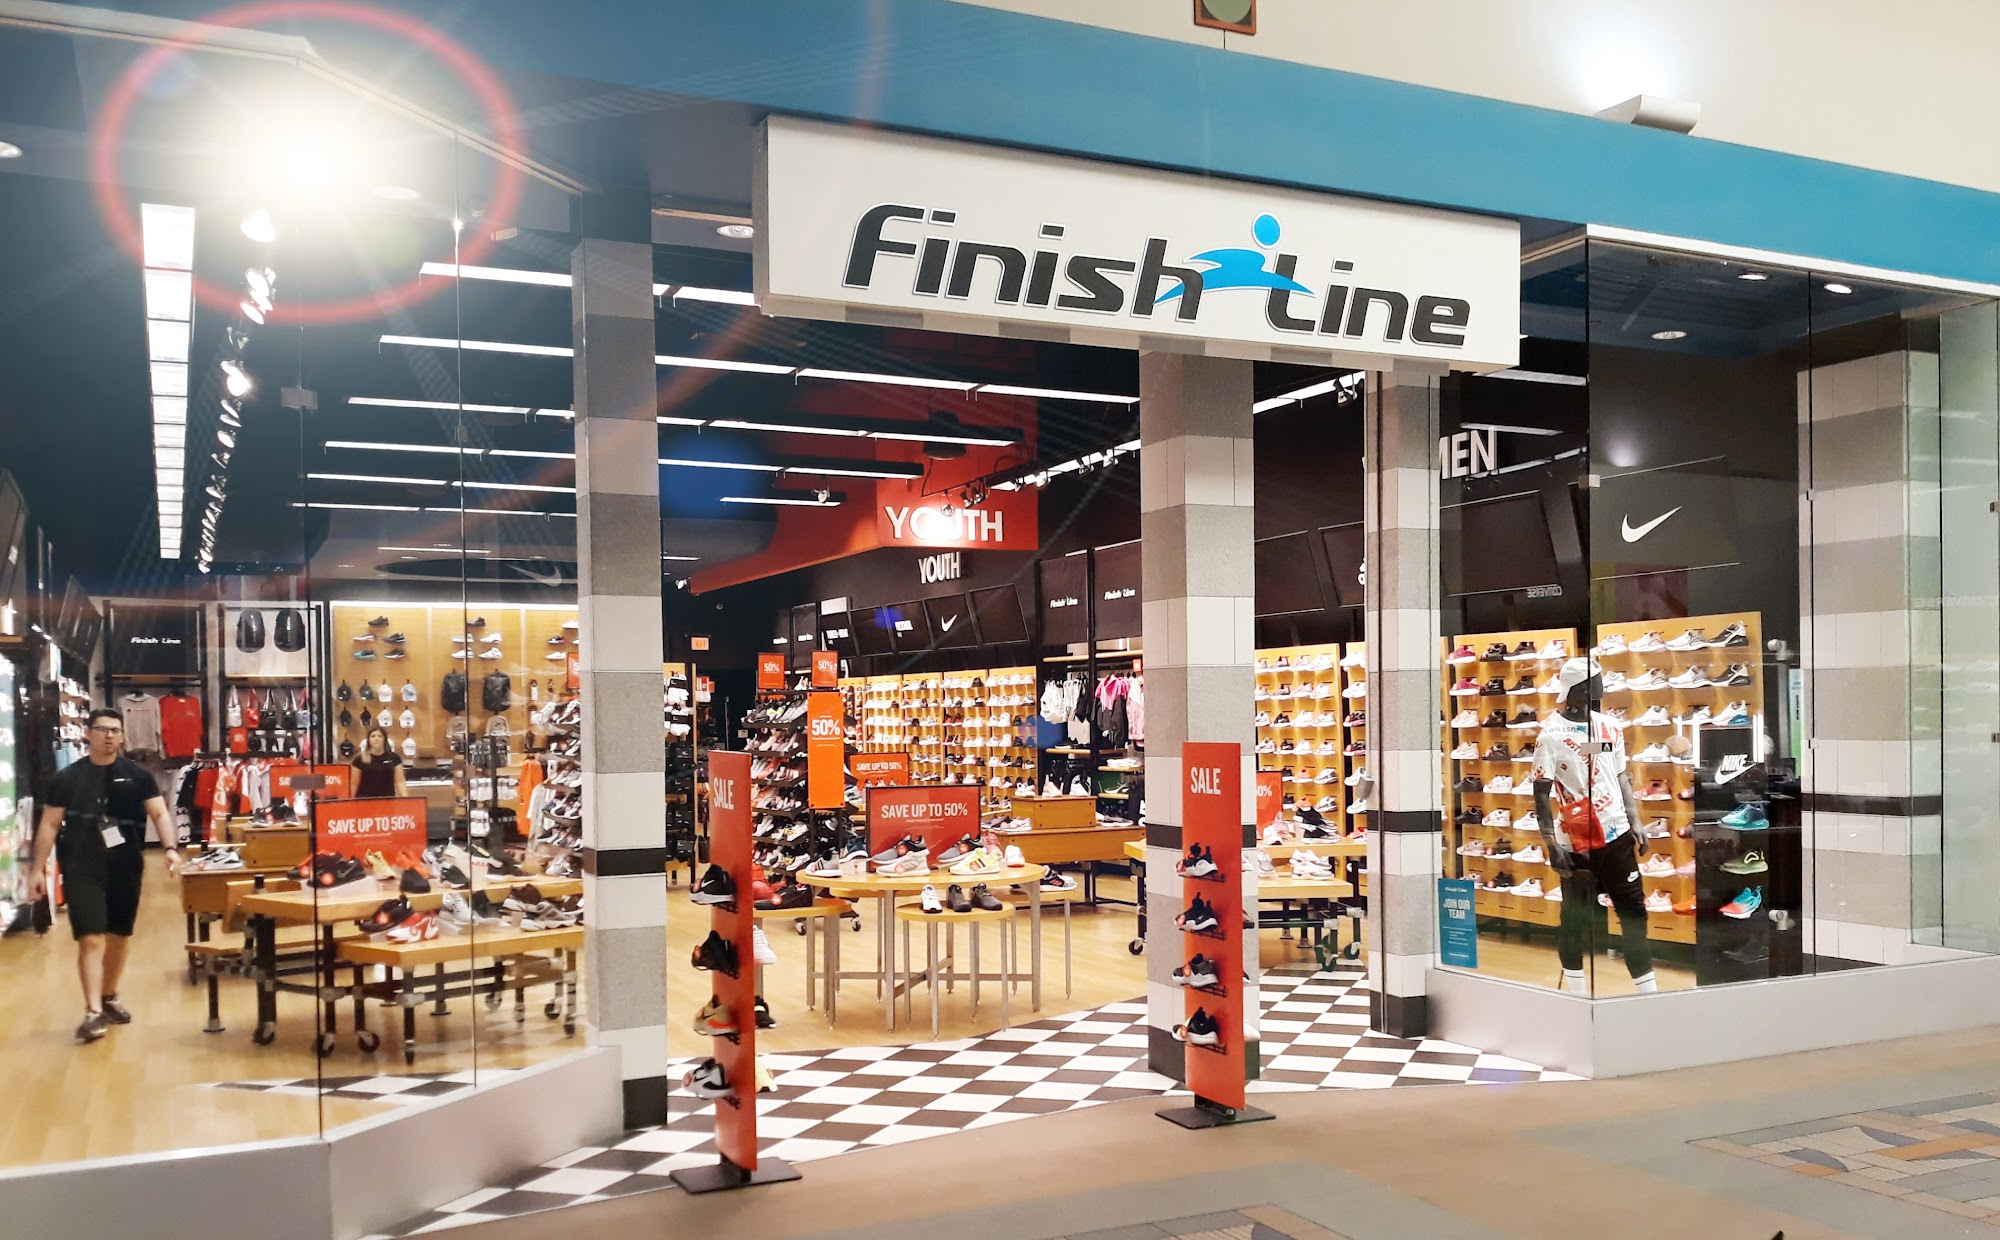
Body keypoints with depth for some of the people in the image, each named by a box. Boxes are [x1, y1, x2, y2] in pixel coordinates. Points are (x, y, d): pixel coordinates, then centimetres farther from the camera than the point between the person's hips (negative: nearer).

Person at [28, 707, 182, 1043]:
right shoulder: (67, 777, 1)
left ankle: (109, 999, 32)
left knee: (119, 937, 14)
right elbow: (49, 824, 4)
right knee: (91, 939, -10)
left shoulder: (138, 775, 2)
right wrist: (38, 868, -1)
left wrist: (170, 847, -19)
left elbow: (159, 813, -3)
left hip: (126, 869, 2)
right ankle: (93, 1012, -9)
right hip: (82, 870, -2)